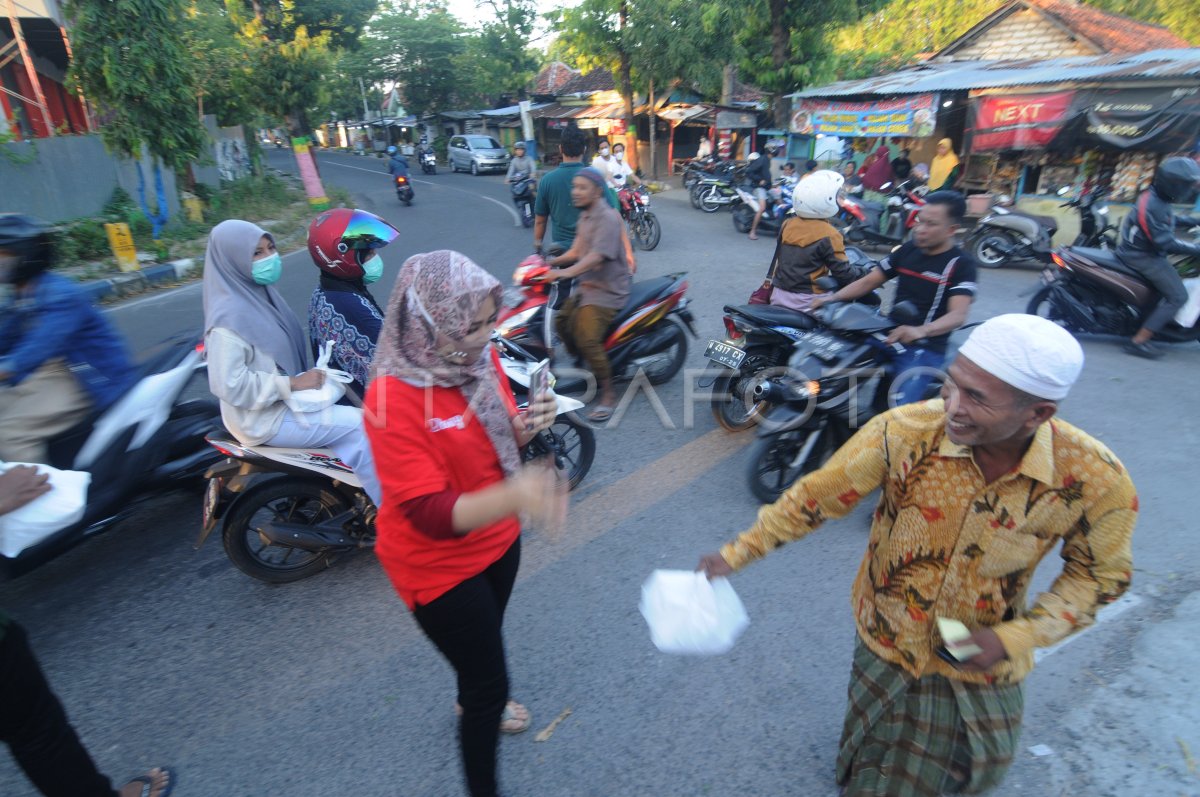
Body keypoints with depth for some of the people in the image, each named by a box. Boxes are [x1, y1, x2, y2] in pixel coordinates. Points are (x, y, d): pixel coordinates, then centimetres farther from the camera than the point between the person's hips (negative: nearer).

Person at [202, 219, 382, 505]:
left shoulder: (260, 294, 5)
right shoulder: (230, 316, -23)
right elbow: (229, 384, -27)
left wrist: (308, 375, 1)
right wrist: (292, 383, -24)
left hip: (284, 400, 9)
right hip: (265, 417, -9)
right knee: (360, 424, -15)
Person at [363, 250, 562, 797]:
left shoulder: (478, 357, -11)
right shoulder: (393, 399, -31)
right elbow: (431, 514, -34)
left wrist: (524, 426, -19)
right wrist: (513, 496, -52)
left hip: (497, 538, 7)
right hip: (439, 563, -7)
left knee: (485, 634, 31)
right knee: (491, 682, 6)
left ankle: (472, 701, 64)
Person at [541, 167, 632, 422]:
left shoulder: (608, 218, -17)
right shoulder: (585, 216, 14)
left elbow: (596, 256, -30)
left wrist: (565, 272, -42)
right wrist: (550, 262, 0)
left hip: (608, 290, -10)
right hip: (588, 286, 10)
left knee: (587, 339, -22)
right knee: (562, 322, 13)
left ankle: (608, 394, -10)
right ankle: (587, 368, 32)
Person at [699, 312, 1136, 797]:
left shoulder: (1096, 480, -25)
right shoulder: (903, 432, -29)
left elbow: (1099, 572, -5)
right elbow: (817, 496, -16)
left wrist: (1015, 638, -17)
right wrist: (737, 553, -14)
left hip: (982, 662, 1)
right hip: (888, 643, 0)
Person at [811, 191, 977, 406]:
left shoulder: (961, 264, -8)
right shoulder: (908, 249, 10)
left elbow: (958, 315, -21)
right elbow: (868, 282, 11)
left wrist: (920, 331, -42)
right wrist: (833, 297, -7)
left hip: (924, 349, -6)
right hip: (888, 337, 6)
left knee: (896, 412, -24)